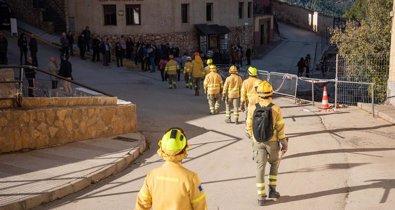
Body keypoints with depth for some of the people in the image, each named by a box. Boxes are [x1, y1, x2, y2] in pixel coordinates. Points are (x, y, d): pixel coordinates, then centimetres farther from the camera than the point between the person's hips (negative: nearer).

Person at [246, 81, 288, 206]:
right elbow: (280, 129, -10)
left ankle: (261, 197, 6)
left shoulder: (252, 109, -9)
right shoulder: (276, 109, -15)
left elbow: (249, 126, 0)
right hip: (272, 142, -1)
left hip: (258, 142, 1)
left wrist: (252, 138, 18)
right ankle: (272, 189, 20)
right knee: (274, 163, 23)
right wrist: (284, 143, 1)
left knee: (260, 167, 6)